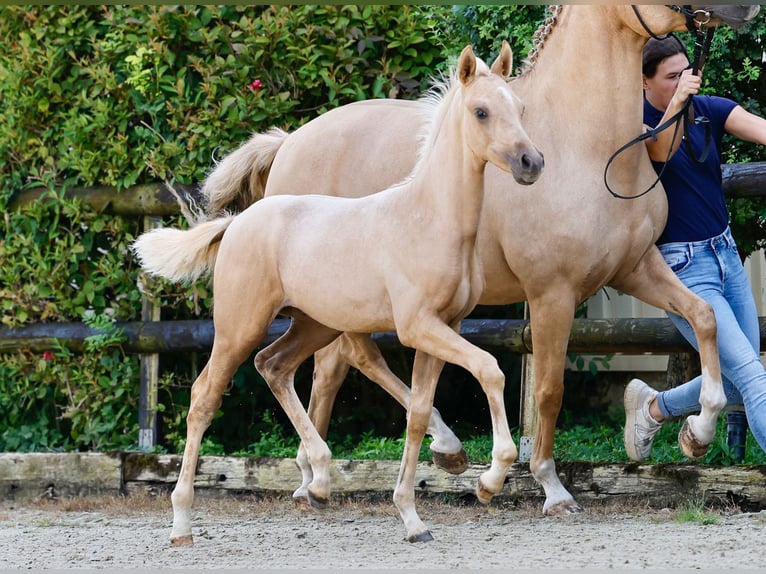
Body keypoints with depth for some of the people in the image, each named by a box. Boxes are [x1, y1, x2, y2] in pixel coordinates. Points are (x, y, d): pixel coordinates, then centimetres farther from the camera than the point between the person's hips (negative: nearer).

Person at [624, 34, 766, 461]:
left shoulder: (709, 110, 1)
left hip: (726, 253, 7)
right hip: (683, 267, -7)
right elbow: (660, 149, -33)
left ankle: (655, 406, 34)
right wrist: (678, 102, -51)